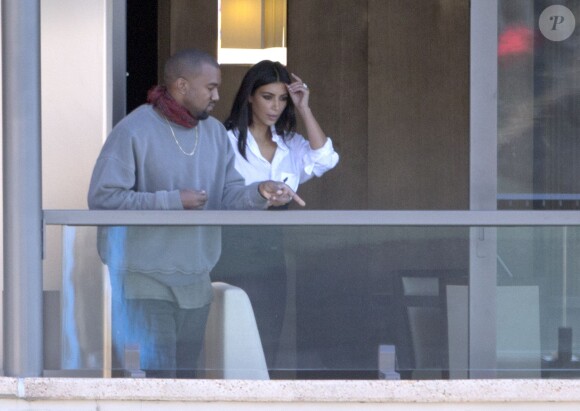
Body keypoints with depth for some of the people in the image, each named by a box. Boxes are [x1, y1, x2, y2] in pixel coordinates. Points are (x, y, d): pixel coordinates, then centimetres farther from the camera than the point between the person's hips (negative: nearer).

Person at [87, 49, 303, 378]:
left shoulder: (215, 132, 9)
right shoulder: (134, 131, -13)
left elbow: (229, 195, 6)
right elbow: (102, 199, -17)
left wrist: (259, 193, -18)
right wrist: (173, 201, -20)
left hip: (196, 284, 7)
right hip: (146, 285, -7)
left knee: (185, 375, 15)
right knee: (156, 378, -11)